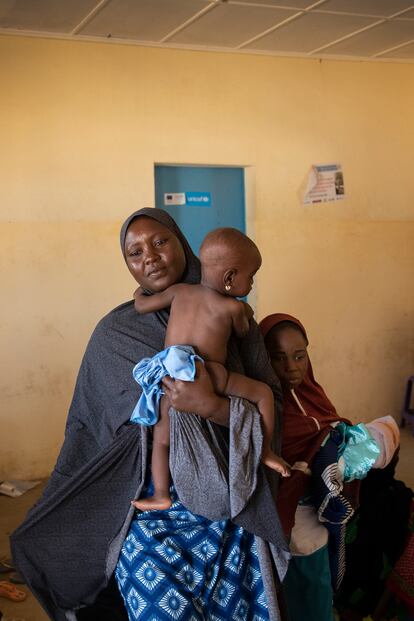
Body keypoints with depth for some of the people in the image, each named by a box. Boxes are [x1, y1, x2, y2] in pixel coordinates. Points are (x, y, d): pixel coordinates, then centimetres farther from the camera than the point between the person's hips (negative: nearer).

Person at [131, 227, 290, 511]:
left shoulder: (180, 291, 16)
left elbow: (141, 305, 24)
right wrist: (245, 312, 42)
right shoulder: (232, 306, 5)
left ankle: (161, 496, 21)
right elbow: (243, 332, 24)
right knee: (263, 392, 13)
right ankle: (266, 452, 16)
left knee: (161, 439, 21)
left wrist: (142, 290, 46)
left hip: (169, 379, 5)